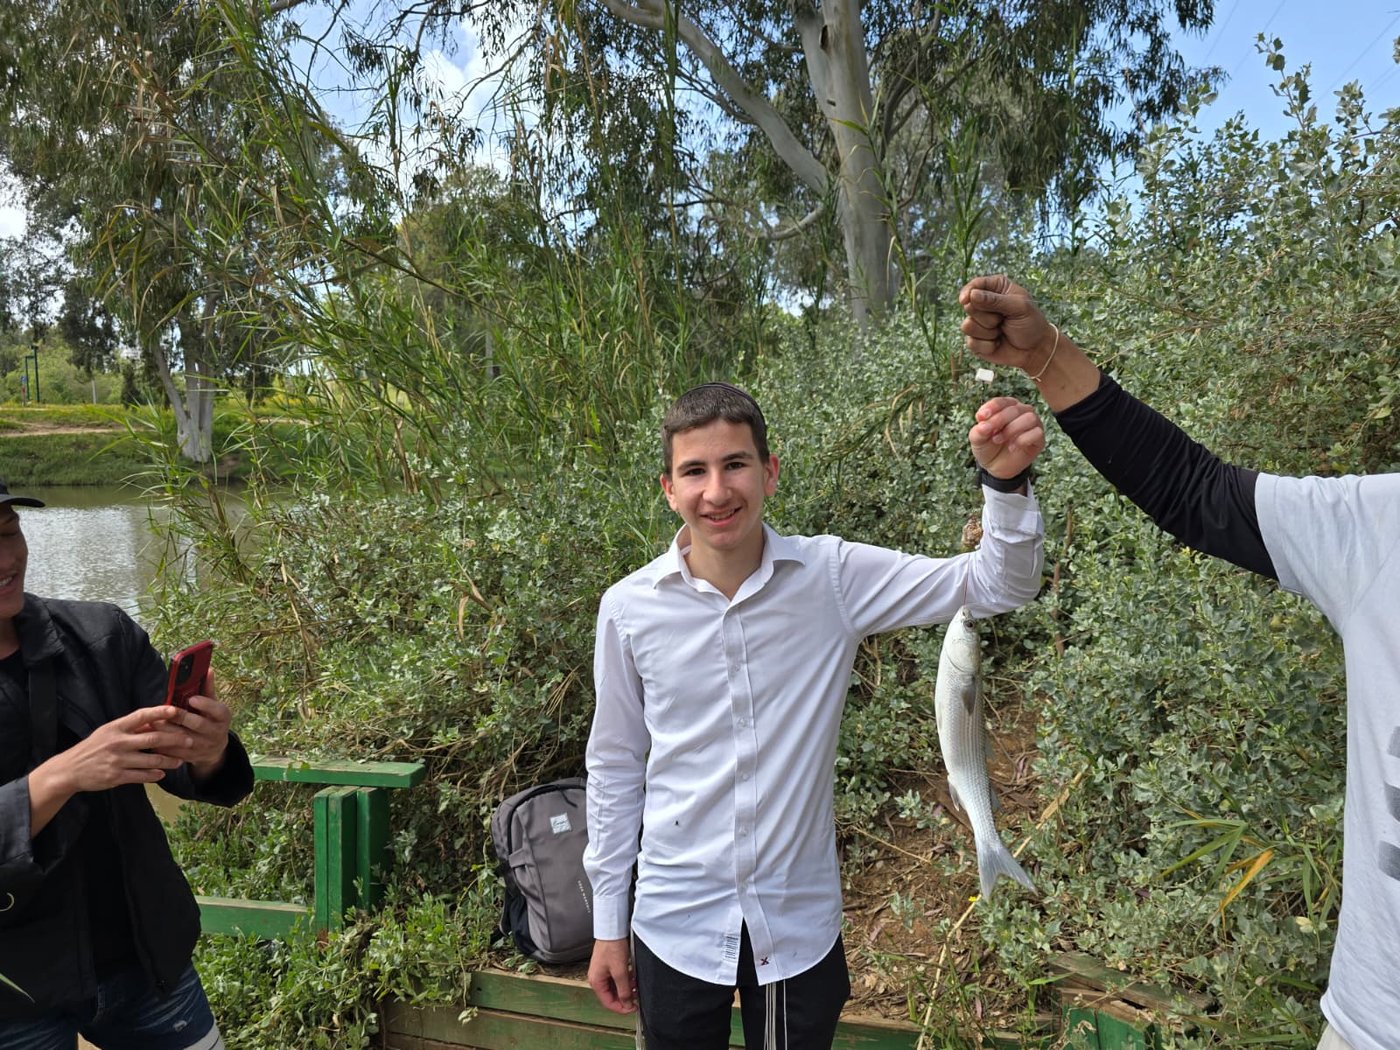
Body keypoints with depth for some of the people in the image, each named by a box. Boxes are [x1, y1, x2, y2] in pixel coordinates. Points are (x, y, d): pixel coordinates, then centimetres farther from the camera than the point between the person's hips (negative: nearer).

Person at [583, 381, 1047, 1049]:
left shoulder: (835, 578, -12)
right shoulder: (629, 608, -11)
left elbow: (997, 587, -14)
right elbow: (614, 765, 0)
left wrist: (1006, 480, -34)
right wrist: (608, 923, 5)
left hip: (800, 922, 0)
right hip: (675, 924, 0)